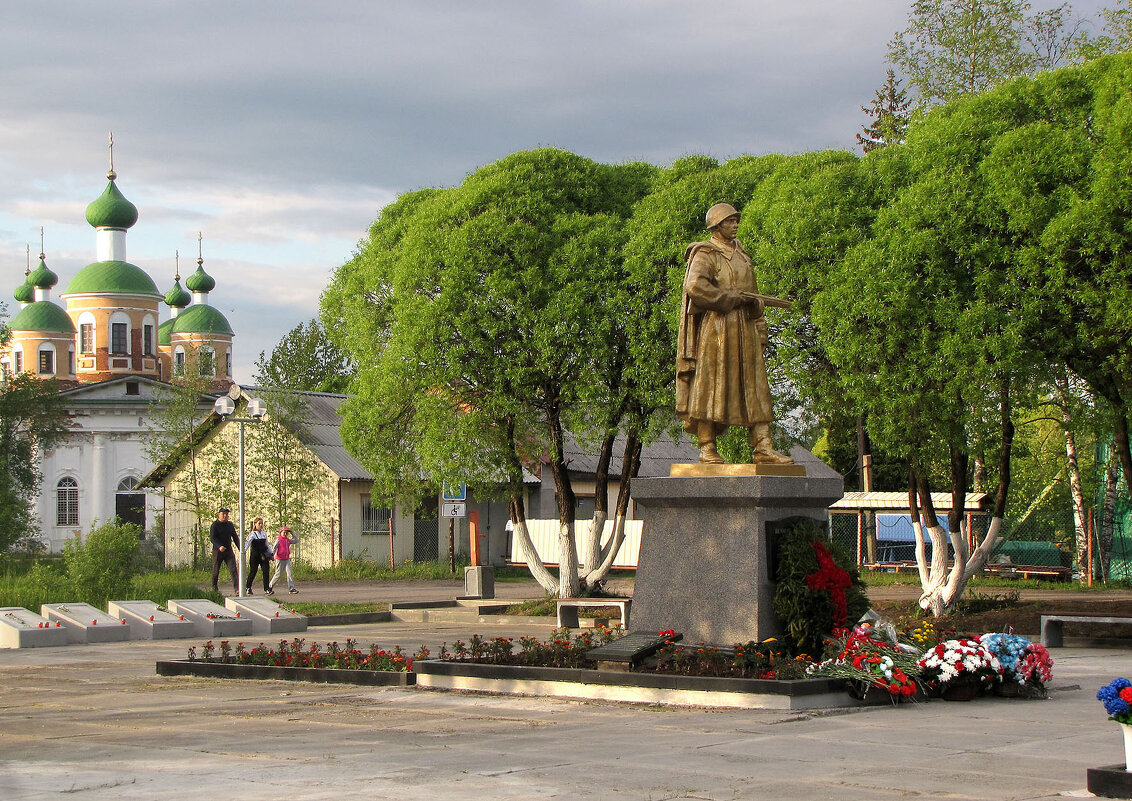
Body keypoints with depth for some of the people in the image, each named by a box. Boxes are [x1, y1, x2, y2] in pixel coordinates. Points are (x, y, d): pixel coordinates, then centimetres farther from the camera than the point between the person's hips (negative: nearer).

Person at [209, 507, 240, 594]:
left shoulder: (230, 524, 12)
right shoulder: (215, 525, -6)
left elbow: (235, 537, 20)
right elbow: (212, 538, -18)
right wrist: (219, 546, -35)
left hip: (228, 551, 4)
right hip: (217, 551, -4)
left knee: (233, 570, -9)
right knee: (216, 571, 8)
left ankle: (236, 590, -18)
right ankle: (214, 589, 28)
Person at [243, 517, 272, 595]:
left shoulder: (264, 533, 11)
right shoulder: (252, 534, -6)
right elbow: (248, 543, -19)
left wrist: (271, 553, 19)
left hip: (264, 555, 4)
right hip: (255, 555, -4)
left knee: (266, 571, -6)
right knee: (253, 572, 2)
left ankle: (267, 589, -5)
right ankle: (248, 587, 21)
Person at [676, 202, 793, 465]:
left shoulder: (740, 254, 22)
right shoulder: (705, 254, -2)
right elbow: (695, 286, -20)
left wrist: (760, 330, 17)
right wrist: (733, 298, -17)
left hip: (743, 329, 7)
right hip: (715, 327, -7)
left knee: (754, 386, 0)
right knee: (709, 385, -7)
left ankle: (762, 448, -3)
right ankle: (707, 449, -6)